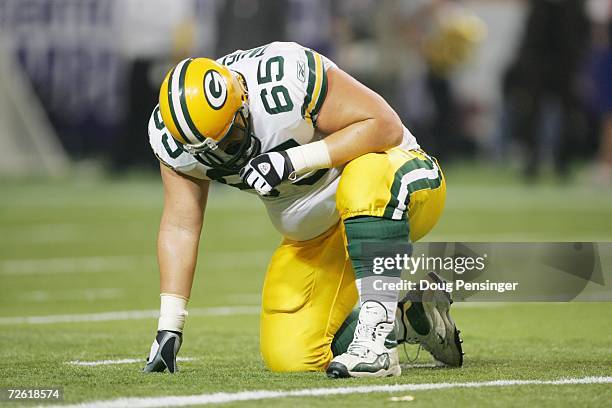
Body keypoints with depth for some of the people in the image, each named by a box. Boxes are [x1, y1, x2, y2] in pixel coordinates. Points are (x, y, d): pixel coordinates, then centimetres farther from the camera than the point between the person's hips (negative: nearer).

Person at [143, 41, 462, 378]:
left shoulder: (287, 78, -32)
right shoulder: (176, 137, -14)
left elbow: (386, 126, -29)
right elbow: (180, 226, -7)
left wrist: (295, 160, -37)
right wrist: (168, 327, -11)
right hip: (314, 235, 6)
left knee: (365, 180, -42)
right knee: (289, 357, -7)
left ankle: (376, 332, -36)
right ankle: (406, 320, 13)